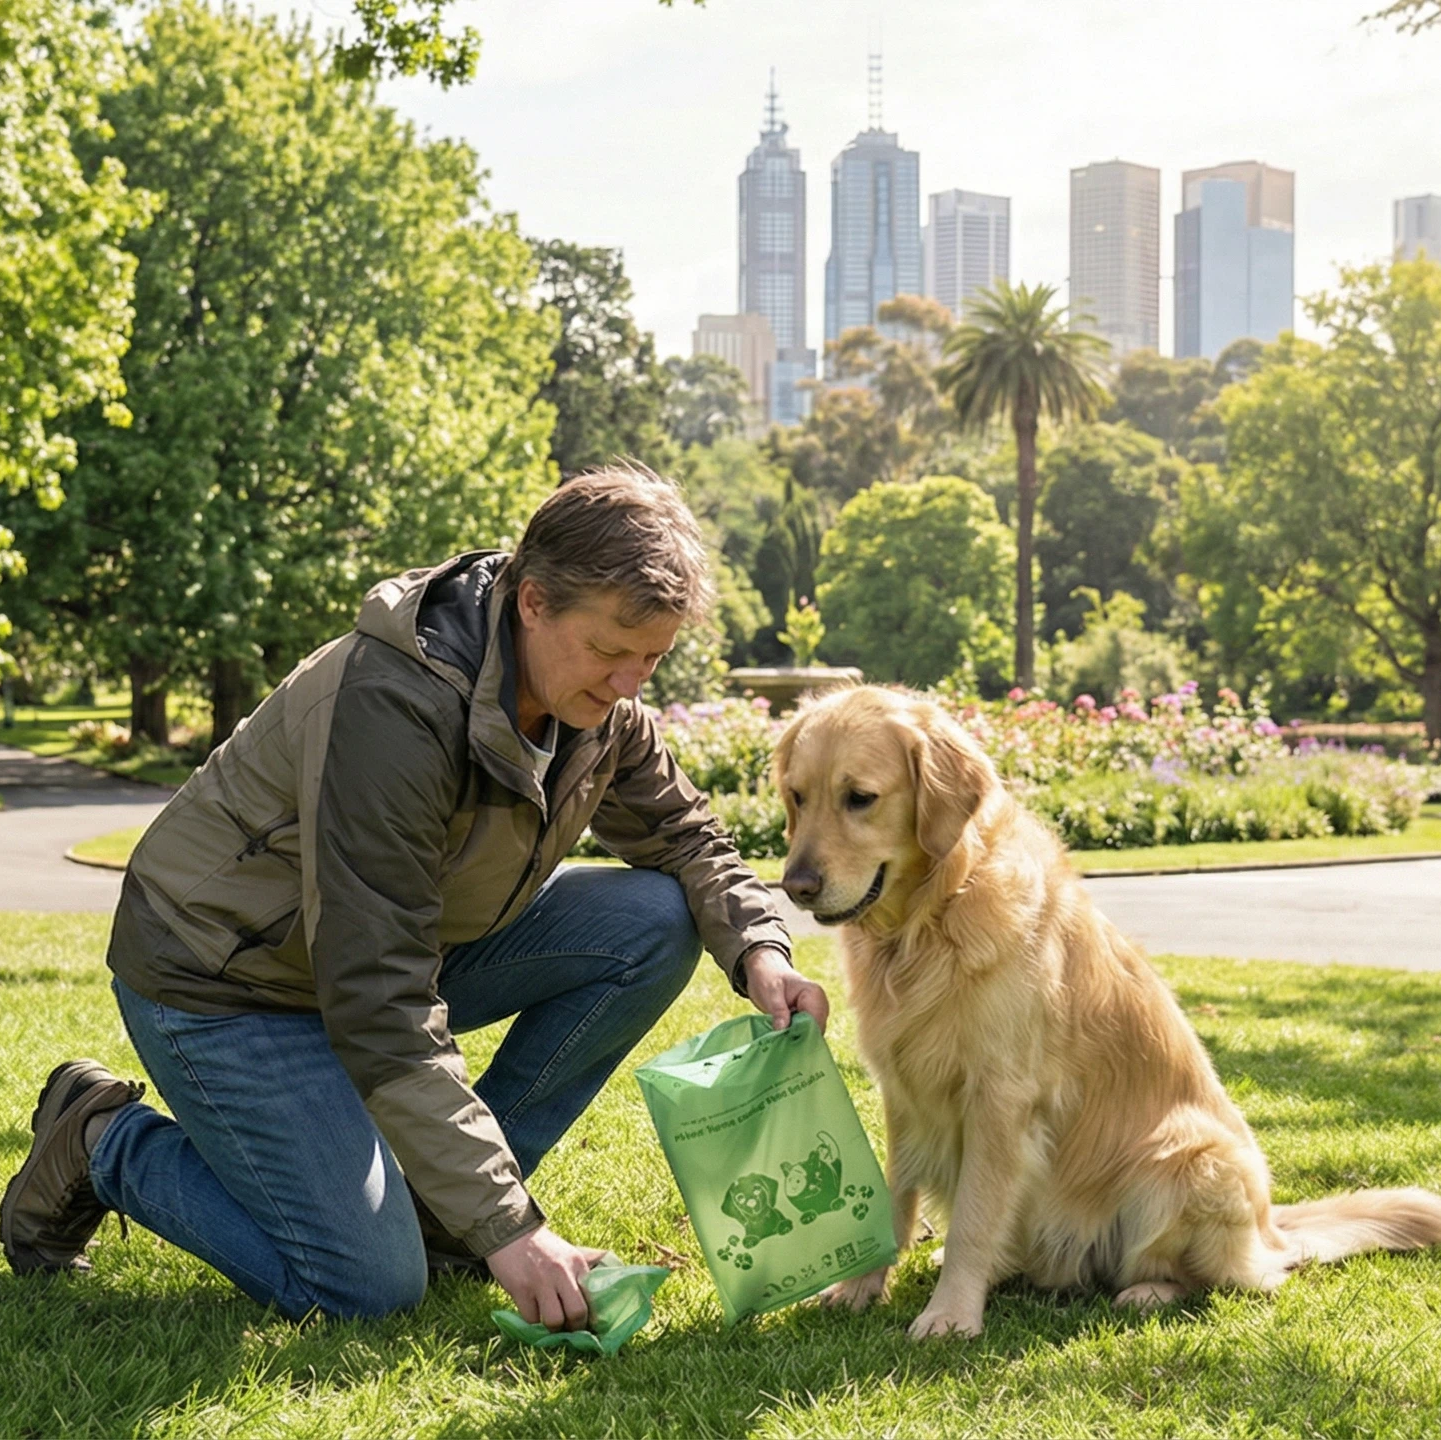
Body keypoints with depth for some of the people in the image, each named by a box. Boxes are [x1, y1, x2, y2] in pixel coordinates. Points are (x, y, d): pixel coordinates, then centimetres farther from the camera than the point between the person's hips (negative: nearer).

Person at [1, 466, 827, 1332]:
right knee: (371, 1286, -18)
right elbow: (381, 1011, -36)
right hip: (224, 983, -8)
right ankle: (106, 1142, 6)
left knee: (655, 922, -9)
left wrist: (758, 950, -15)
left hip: (411, 944, 8)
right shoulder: (395, 707, -34)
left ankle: (440, 1198, 1)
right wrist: (506, 1227, -36)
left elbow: (682, 835, 8)